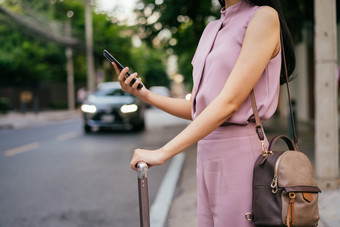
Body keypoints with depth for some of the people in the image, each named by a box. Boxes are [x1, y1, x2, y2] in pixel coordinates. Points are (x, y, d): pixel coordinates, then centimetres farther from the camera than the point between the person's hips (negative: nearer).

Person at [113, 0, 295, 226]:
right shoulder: (212, 29, 17)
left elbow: (229, 103, -17)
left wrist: (163, 152, -19)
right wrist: (144, 94, 5)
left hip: (239, 154, -7)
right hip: (208, 153, 7)